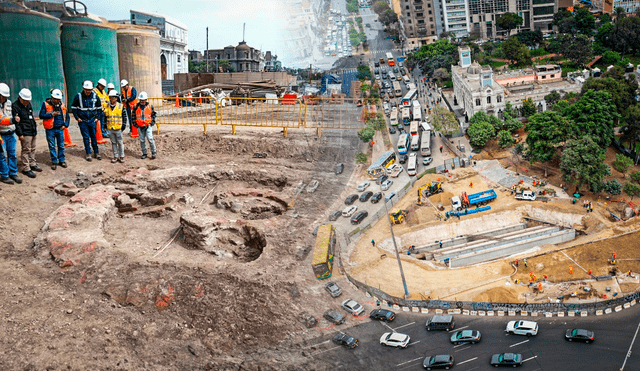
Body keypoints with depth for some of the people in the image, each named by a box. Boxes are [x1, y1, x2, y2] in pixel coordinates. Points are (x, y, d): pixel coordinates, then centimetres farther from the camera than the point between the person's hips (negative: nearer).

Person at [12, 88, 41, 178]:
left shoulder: (29, 104, 14)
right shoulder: (15, 106, -11)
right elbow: (16, 121, -14)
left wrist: (35, 126, 21)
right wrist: (20, 134, -17)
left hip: (33, 131, 8)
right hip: (25, 133, -8)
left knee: (32, 149, 15)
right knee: (26, 150, -6)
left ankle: (32, 164, 27)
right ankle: (25, 168, -1)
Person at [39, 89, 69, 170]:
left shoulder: (62, 105, 6)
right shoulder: (46, 104, -4)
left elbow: (67, 116, 16)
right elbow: (41, 115, -8)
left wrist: (65, 125, 3)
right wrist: (51, 114, -19)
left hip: (60, 129, 2)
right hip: (50, 130, -2)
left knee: (61, 146, 9)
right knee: (52, 146, 4)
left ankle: (62, 160, 22)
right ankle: (54, 161, 13)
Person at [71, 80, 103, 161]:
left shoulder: (95, 96, 0)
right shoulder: (78, 96, -5)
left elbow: (99, 107, 13)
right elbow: (74, 107, 4)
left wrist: (98, 117, 5)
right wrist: (77, 117, -2)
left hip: (92, 120, 1)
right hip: (82, 121, -1)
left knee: (94, 137, 7)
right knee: (86, 137, 1)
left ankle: (96, 153, 16)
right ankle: (88, 154, 8)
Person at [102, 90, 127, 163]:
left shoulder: (121, 106, -4)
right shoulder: (107, 106, 6)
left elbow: (124, 117, 0)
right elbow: (105, 117, 14)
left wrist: (123, 126, -4)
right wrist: (104, 125, 9)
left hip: (118, 128, -3)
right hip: (110, 129, 3)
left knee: (120, 143, 4)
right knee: (113, 143, 10)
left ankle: (121, 156, 12)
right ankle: (115, 156, 18)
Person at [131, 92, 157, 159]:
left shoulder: (150, 106, 1)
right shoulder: (136, 107, 3)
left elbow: (153, 115, 9)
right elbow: (133, 116, 10)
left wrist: (152, 123, -1)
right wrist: (135, 124, 2)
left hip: (148, 126, -2)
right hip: (140, 126, 2)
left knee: (150, 138, -11)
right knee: (142, 140, 7)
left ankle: (154, 153, 0)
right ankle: (144, 154, 17)